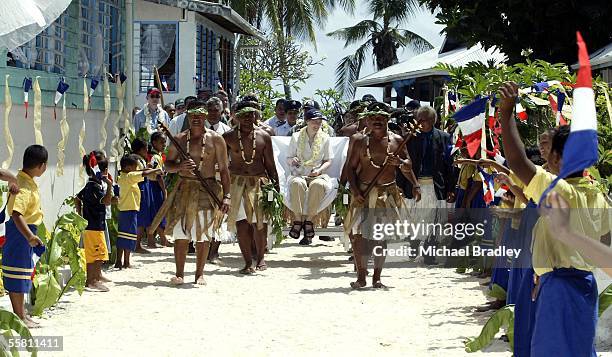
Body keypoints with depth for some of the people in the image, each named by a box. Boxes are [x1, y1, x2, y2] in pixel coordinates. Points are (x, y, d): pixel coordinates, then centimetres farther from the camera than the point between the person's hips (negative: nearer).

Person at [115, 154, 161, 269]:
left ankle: (119, 261, 13)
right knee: (130, 235, -4)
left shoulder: (122, 177, 13)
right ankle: (126, 262, -3)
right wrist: (156, 170, -8)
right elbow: (144, 174, -21)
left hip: (123, 211, 9)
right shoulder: (129, 176, -13)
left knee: (122, 237, 11)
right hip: (130, 210, -9)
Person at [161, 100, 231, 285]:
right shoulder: (179, 139, 6)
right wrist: (180, 167, -10)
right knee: (180, 234, -1)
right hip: (184, 189, 1)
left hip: (207, 190, -1)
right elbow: (167, 165, 13)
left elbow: (223, 169, 2)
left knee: (203, 235, 2)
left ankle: (199, 274, 13)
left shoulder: (215, 139, 1)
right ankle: (179, 273, 7)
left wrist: (226, 196, -6)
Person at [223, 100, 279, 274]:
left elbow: (270, 164, 11)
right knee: (241, 223, -4)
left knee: (260, 222, -3)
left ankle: (260, 258, 14)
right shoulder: (229, 136, 2)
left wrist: (276, 185, 8)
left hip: (259, 182, 1)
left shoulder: (264, 136, 6)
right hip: (236, 182, 0)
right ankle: (248, 262, 1)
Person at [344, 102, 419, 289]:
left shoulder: (396, 140, 6)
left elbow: (408, 166, 10)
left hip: (388, 194, 1)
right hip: (364, 194, -1)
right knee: (360, 234, -9)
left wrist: (399, 162, -13)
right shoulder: (360, 142, 4)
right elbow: (351, 168, 3)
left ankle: (377, 277, 12)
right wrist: (355, 191, -9)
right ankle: (361, 277, -2)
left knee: (381, 236, 5)